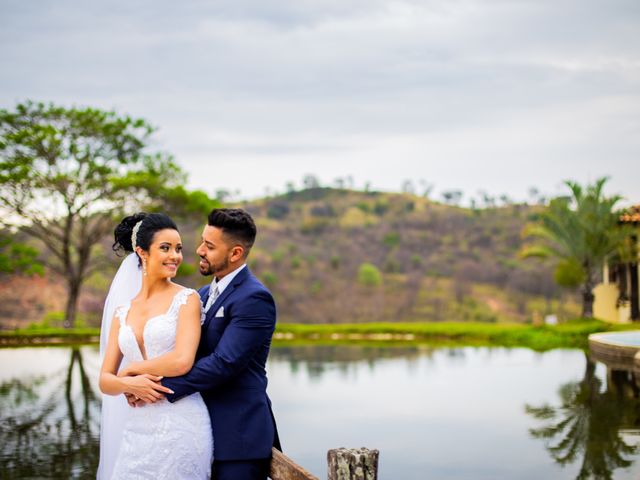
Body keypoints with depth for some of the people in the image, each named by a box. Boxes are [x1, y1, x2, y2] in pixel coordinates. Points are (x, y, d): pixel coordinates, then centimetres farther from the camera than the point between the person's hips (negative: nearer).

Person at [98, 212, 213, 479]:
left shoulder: (187, 299, -2)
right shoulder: (123, 313, 11)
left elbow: (182, 361, -16)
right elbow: (105, 381, 9)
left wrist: (129, 371, -3)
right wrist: (129, 384, -13)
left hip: (180, 426, -4)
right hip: (137, 428, 4)